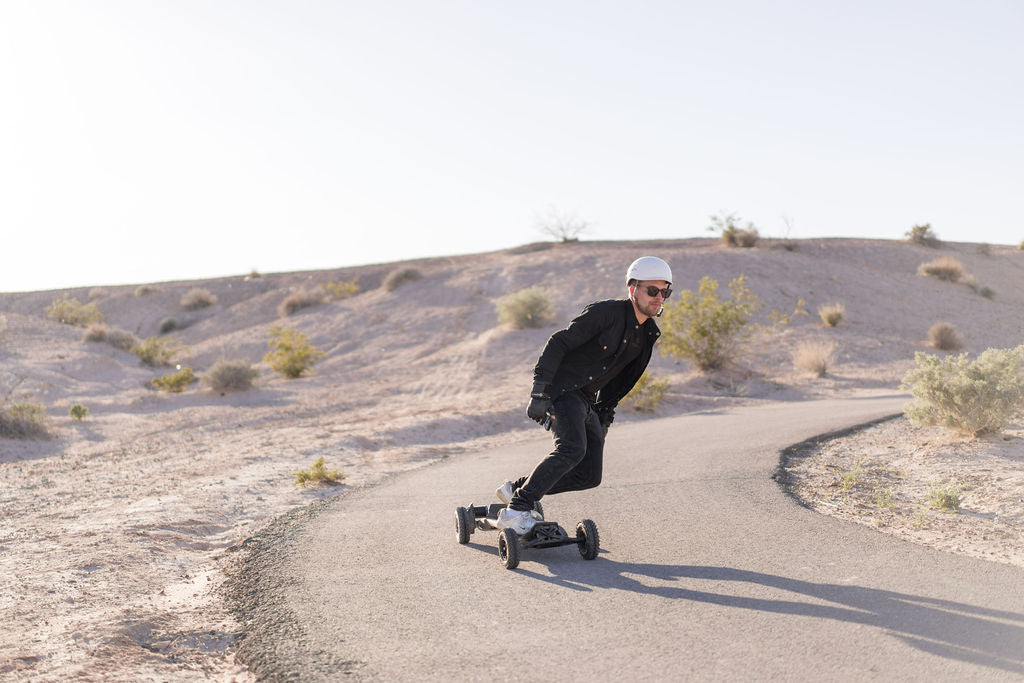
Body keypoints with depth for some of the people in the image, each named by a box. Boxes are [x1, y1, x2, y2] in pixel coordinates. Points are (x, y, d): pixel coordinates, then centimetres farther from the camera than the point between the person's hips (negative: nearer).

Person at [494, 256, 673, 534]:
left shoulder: (647, 334, 10)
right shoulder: (605, 313, -15)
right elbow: (558, 343, -17)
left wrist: (605, 414, 20)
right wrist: (540, 392, -22)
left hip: (587, 402, 8)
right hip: (563, 389, -8)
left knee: (590, 476, 2)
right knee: (572, 448, -31)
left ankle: (517, 488, 15)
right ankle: (515, 511, -23)